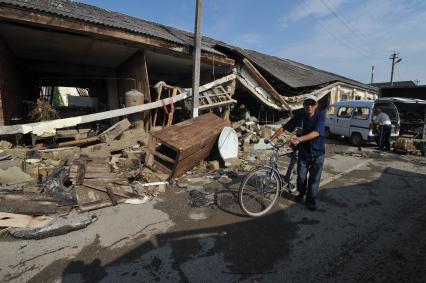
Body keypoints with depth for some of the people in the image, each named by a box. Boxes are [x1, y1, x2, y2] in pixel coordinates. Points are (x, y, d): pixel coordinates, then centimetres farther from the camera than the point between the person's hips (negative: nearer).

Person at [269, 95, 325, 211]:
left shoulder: (320, 116, -15)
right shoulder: (299, 116, -8)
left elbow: (316, 133, -30)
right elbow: (284, 128, -5)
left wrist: (298, 139, -42)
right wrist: (271, 138, -13)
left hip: (317, 153, -2)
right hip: (303, 152, 2)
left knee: (314, 179, 6)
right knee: (301, 176, 11)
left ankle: (311, 200, 25)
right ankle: (301, 193, 40)